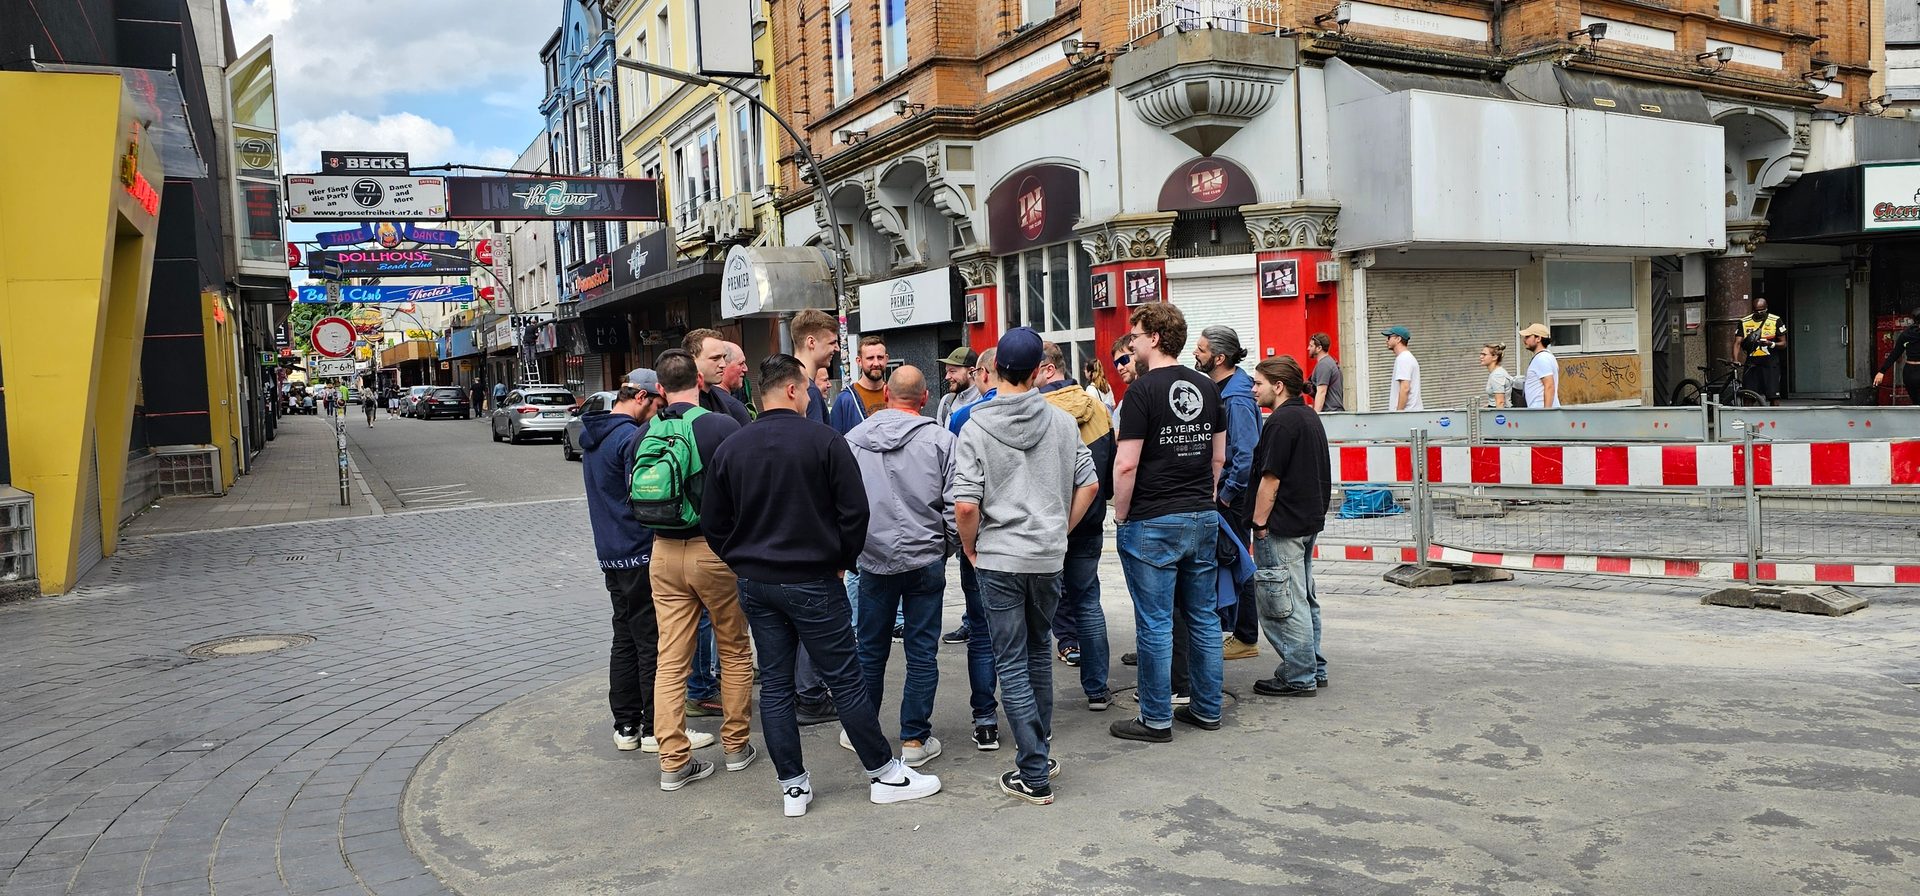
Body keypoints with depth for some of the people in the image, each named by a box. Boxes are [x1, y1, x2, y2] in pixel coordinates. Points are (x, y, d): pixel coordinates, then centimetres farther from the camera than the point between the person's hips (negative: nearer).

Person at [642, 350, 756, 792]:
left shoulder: (645, 435, 3)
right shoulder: (723, 426, -11)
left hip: (664, 553, 4)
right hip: (716, 549, -3)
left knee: (671, 661, 8)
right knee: (735, 651, 14)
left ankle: (674, 761, 11)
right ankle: (736, 745, 23)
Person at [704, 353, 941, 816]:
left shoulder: (730, 449, 2)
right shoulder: (825, 440, -11)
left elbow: (713, 522, 6)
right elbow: (855, 510, -12)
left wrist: (744, 563, 15)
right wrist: (841, 561, 3)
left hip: (755, 585, 4)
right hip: (813, 582, -4)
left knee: (775, 686, 11)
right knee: (845, 680, 4)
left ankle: (793, 787, 17)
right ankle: (884, 775, 15)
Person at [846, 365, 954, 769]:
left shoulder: (854, 439, 1)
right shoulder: (939, 440, -7)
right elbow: (955, 505, -6)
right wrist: (948, 546, 10)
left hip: (874, 559, 2)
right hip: (925, 559, -2)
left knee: (871, 648, 14)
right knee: (922, 651, 6)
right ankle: (914, 739, 11)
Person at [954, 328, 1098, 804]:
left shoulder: (975, 429, -11)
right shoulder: (1062, 421, 0)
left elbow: (965, 504, -17)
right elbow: (1089, 484, 4)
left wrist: (971, 548, 0)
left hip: (998, 559, -3)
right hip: (1049, 557, 4)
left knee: (1011, 663, 4)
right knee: (1039, 649, 21)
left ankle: (1035, 774, 5)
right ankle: (1039, 750, 29)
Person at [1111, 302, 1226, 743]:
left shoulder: (1144, 389, -13)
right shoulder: (1207, 387, 8)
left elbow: (1126, 464, -16)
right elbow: (1219, 456, 14)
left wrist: (1121, 515, -4)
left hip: (1153, 523, -7)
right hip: (1203, 519, 7)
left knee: (1155, 624, 1)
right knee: (1203, 617, 14)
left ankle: (1156, 719, 9)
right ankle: (1207, 708, 23)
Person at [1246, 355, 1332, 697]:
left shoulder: (1282, 421, -17)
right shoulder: (1310, 417, 14)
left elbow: (1271, 479, -20)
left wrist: (1259, 524, -15)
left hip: (1282, 527, -10)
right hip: (1310, 521, 10)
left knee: (1283, 604, -3)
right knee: (1303, 599, 17)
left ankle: (1299, 677, 2)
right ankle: (1314, 669, 25)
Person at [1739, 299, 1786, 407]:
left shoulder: (1776, 321, 3)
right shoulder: (1744, 322, 7)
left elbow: (1783, 343, 4)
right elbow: (1738, 343, 2)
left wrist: (1771, 344, -18)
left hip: (1770, 363, -1)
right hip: (1752, 363, 2)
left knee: (1774, 397, -7)